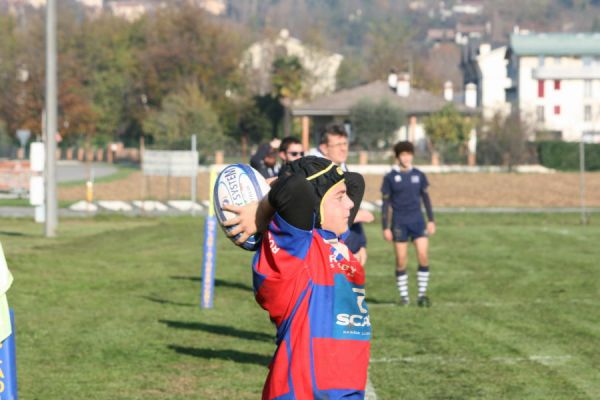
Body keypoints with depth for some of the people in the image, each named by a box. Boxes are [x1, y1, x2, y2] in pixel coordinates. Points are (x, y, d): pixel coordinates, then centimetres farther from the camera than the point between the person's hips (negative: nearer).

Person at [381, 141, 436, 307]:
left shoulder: (419, 175, 6)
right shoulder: (390, 178, -1)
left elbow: (425, 198, 13)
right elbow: (386, 203, 1)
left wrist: (431, 220, 9)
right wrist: (385, 227, -2)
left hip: (417, 220, 2)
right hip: (399, 222, -2)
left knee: (423, 255, -9)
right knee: (401, 260, -1)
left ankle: (422, 294, 0)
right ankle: (404, 296, 10)